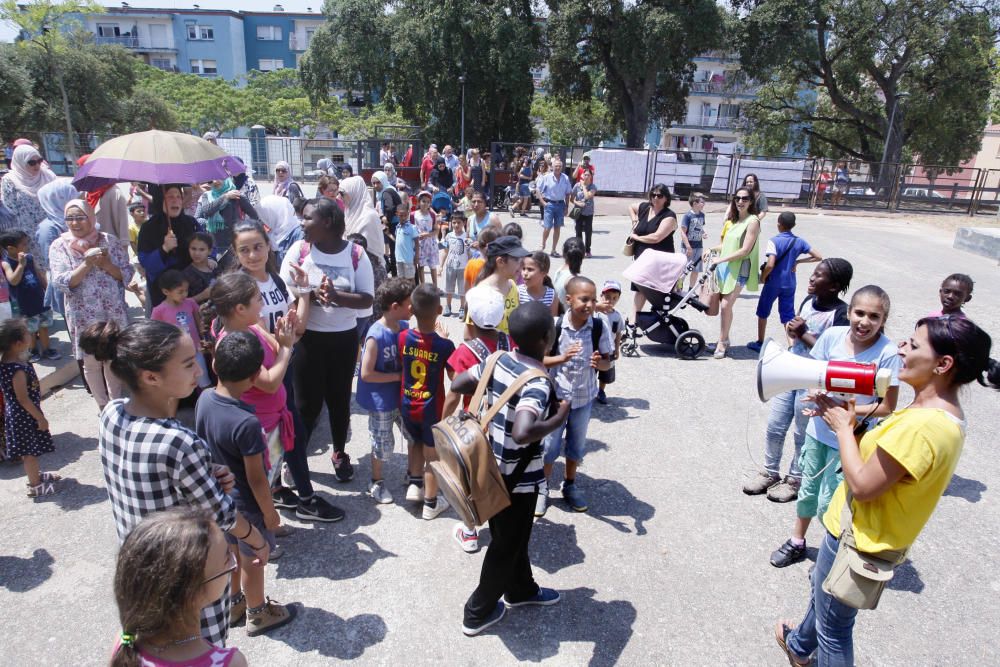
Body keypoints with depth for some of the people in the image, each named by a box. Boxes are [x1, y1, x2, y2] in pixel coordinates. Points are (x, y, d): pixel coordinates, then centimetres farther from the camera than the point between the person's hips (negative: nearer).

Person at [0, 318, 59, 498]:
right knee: (30, 451, 7)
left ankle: (36, 475, 43)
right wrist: (40, 417, -19)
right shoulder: (17, 369, -31)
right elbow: (23, 399, -26)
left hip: (18, 414, 9)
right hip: (24, 415, -9)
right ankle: (35, 486, 21)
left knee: (30, 449, 26)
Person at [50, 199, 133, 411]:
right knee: (92, 363, 8)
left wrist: (106, 264, -19)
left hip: (114, 314, 1)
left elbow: (127, 274, -1)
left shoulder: (109, 242, -1)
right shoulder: (59, 246, -4)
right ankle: (103, 407, 24)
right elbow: (62, 283, -13)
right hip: (84, 317, -1)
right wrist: (87, 264, -23)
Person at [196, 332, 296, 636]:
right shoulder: (247, 423, -35)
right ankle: (257, 615, 38)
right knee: (253, 560, 16)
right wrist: (270, 512, -11)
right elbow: (256, 478, -25)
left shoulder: (204, 399, -14)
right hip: (245, 505, -7)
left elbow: (208, 446, 2)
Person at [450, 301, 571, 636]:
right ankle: (477, 613, 31)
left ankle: (521, 589, 50)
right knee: (506, 546, 14)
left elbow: (458, 384, 3)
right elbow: (523, 433, -43)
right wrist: (559, 418, -27)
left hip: (494, 468, 8)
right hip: (519, 479, -8)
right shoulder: (538, 383, -29)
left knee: (511, 536, 27)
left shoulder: (498, 361, -6)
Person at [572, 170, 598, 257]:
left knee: (588, 232, 3)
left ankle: (587, 250, 15)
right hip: (579, 212, 1)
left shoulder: (593, 187, -3)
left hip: (588, 212, -1)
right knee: (579, 231, 5)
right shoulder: (577, 185, -1)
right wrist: (577, 203, -15)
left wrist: (583, 185, -10)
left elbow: (588, 196, -19)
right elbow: (572, 198, 4)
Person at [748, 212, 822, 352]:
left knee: (763, 312, 15)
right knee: (788, 316, 8)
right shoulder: (799, 241, -1)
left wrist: (762, 277, -8)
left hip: (773, 283, -4)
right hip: (789, 284, 4)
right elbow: (818, 257, 1)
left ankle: (760, 343, 26)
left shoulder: (774, 240, -15)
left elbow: (770, 264, -25)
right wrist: (798, 261, 7)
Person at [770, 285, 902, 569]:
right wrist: (818, 396, -19)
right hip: (819, 428, 4)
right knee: (808, 490, 20)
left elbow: (887, 407, -14)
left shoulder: (887, 354, -20)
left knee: (827, 503, 5)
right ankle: (796, 543, 41)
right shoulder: (833, 335, -11)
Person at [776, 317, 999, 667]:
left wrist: (843, 427, -16)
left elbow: (862, 486, -27)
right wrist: (848, 420, -7)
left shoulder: (921, 425, -32)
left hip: (857, 539, -10)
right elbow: (880, 459, 5)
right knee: (822, 593, 32)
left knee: (833, 628, 12)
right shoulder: (947, 414, 1)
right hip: (870, 531, 10)